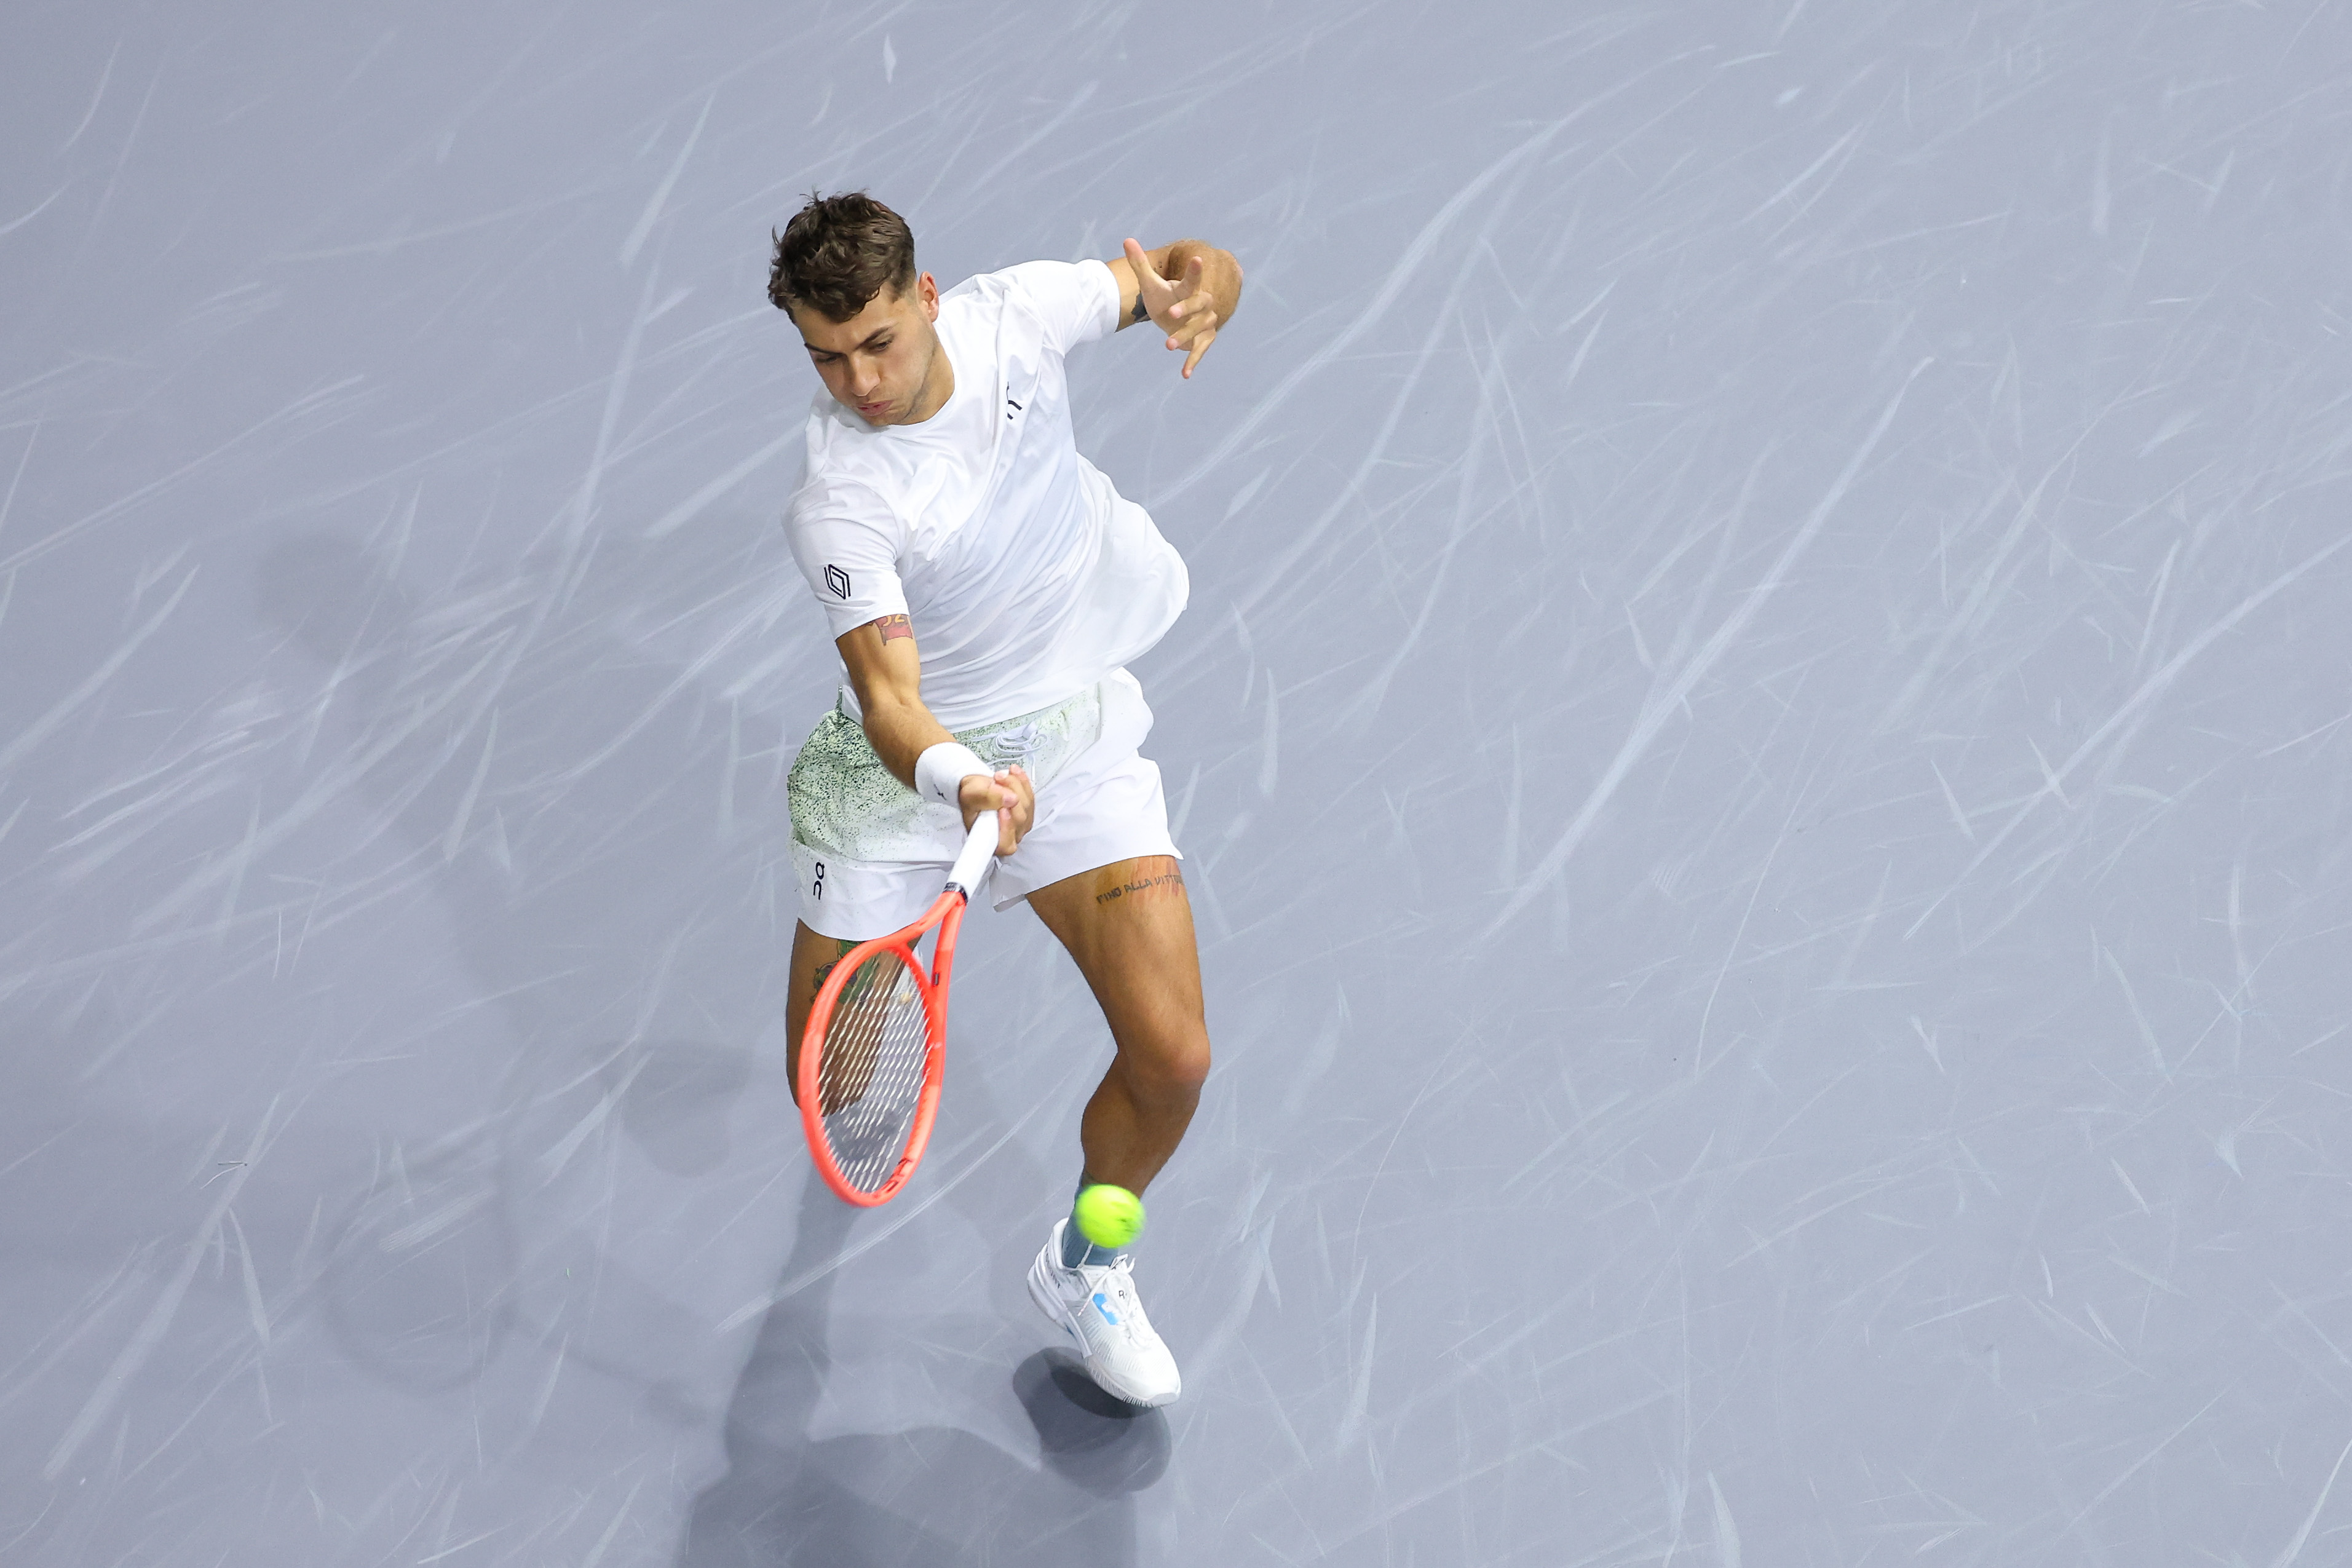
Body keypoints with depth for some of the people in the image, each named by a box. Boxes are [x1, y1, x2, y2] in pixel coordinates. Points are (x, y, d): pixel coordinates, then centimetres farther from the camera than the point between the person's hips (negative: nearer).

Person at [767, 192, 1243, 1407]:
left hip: (1078, 735, 3)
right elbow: (889, 696, -35)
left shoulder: (1013, 313, -14)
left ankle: (1088, 1266, 21)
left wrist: (1200, 284, -24)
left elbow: (1177, 269, 1)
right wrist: (961, 780, -57)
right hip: (909, 762, -3)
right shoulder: (839, 506, -28)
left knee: (1172, 1055, -10)